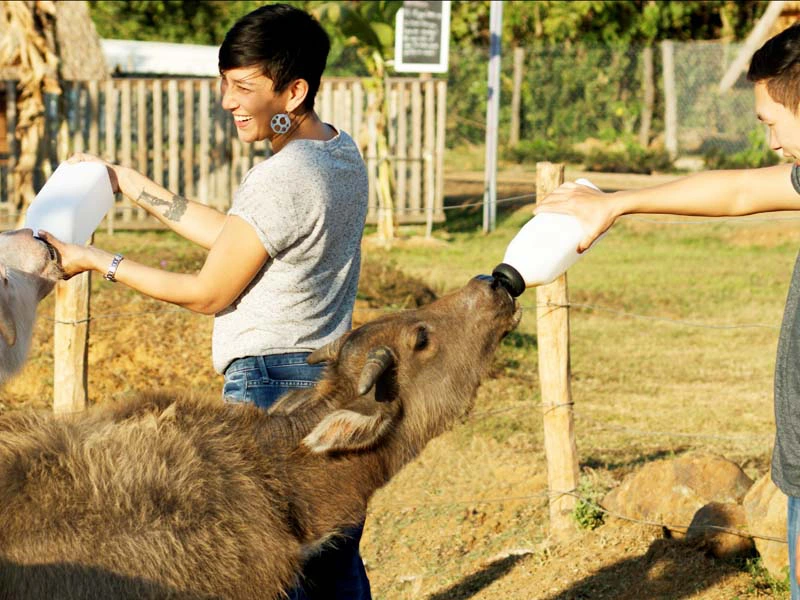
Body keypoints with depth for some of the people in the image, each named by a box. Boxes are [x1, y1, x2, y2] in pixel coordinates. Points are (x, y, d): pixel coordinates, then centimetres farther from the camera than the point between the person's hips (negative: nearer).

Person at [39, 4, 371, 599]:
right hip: (340, 377, 10)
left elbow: (209, 294, -10)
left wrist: (97, 261, -2)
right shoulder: (343, 150, 8)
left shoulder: (280, 180, -20)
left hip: (271, 382, -10)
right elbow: (232, 237, 16)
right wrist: (127, 183, 18)